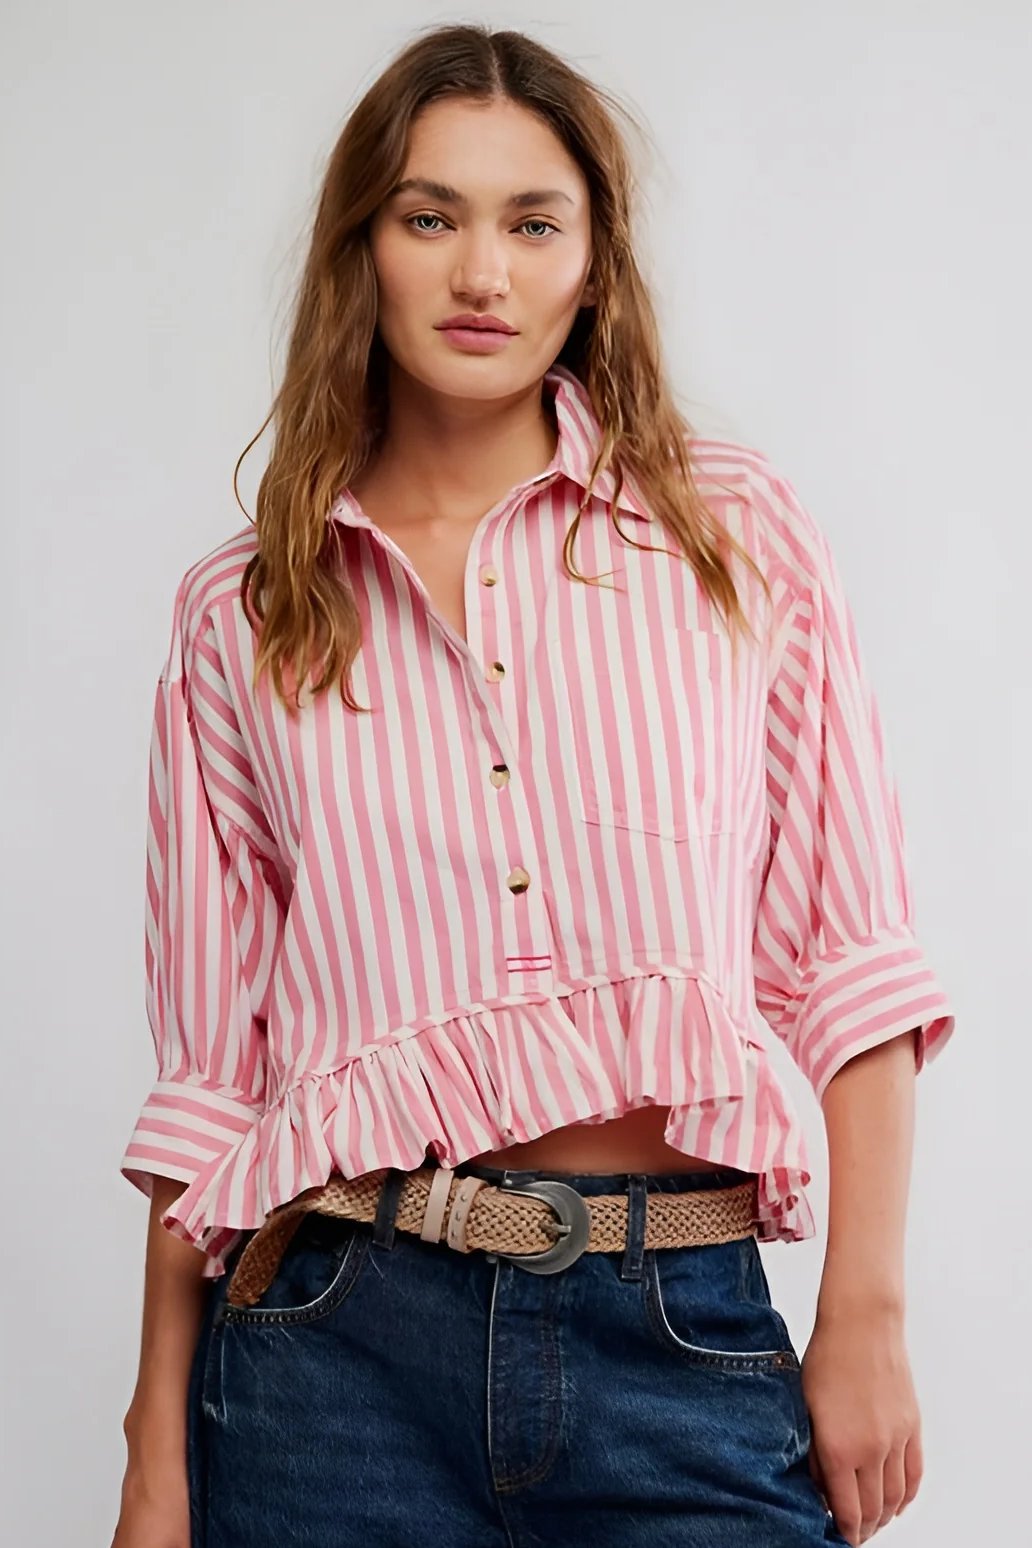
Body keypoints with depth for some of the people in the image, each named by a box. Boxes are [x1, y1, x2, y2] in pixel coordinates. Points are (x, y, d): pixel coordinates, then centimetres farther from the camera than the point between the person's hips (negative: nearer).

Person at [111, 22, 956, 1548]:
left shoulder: (741, 533, 4)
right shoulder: (244, 614, 6)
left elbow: (851, 959, 4)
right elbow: (211, 1064, 6)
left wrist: (865, 1318, -2)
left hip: (685, 1342, 0)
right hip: (339, 1347, 1)